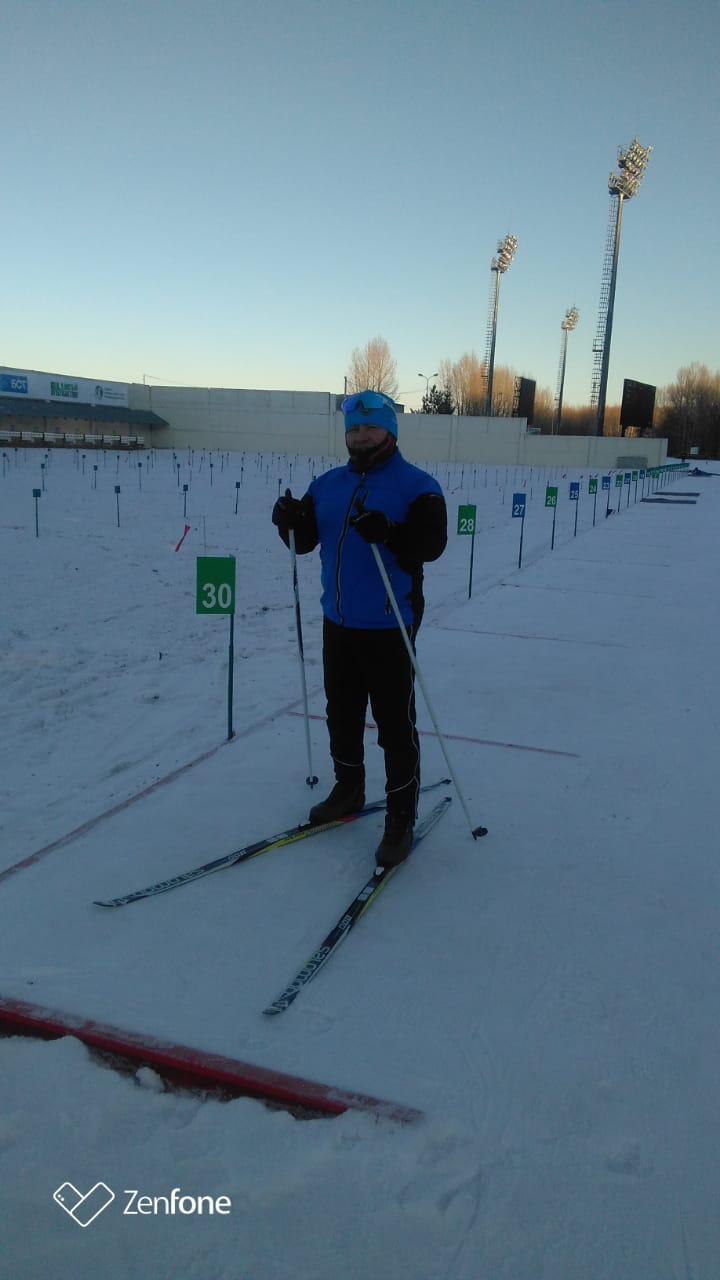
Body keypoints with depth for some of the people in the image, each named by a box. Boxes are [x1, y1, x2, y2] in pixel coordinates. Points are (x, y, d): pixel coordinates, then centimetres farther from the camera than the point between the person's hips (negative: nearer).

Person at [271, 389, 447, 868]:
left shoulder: (416, 485, -8)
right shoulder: (328, 484, 10)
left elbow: (432, 542, -19)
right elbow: (305, 541, 10)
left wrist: (388, 533, -36)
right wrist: (290, 521, -11)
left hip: (388, 626, -6)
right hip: (338, 621, 6)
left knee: (395, 723, -1)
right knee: (342, 712, 18)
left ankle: (401, 818, 10)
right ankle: (348, 789, 37)